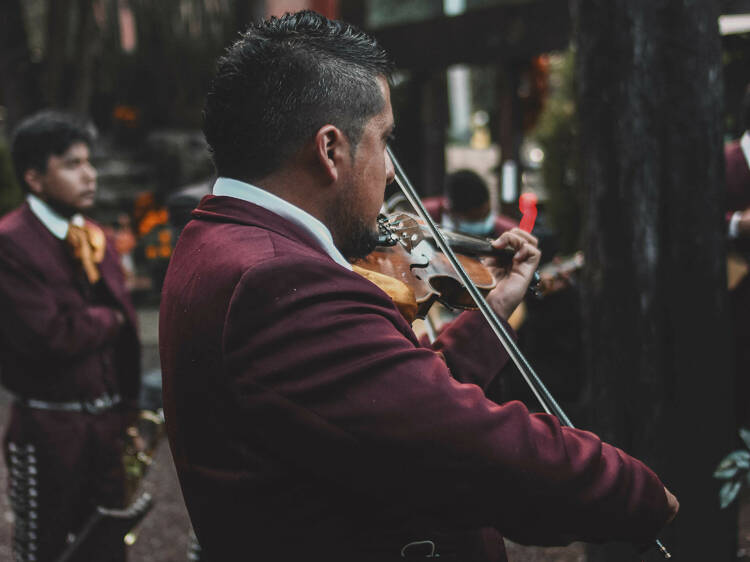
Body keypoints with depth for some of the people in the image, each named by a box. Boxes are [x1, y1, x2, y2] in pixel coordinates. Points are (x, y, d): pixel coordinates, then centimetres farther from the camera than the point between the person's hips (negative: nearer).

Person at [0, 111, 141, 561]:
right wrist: (109, 319, -6)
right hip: (49, 430, -6)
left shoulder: (94, 238, 9)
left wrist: (127, 413, 9)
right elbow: (49, 336, -24)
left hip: (109, 422, 7)